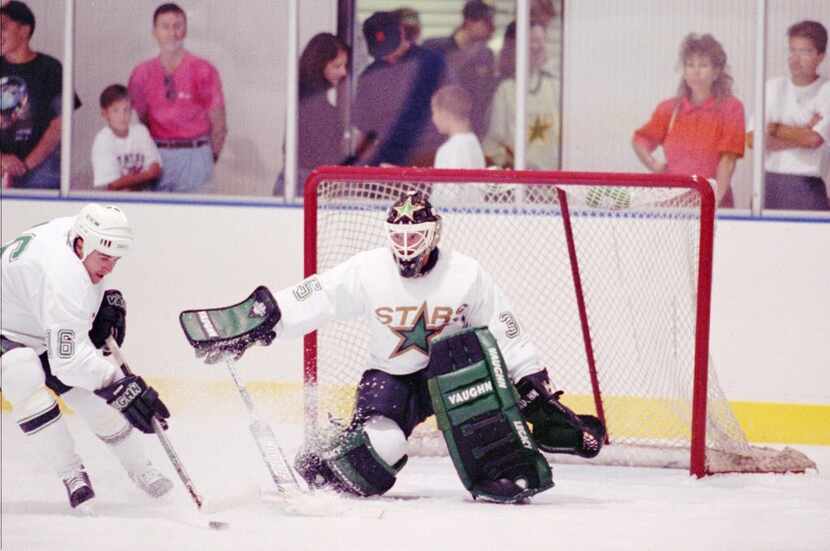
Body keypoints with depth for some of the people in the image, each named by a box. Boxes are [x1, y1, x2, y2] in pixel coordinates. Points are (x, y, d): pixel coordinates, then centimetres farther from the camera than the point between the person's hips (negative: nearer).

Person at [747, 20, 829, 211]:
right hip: (768, 183, 3)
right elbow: (751, 139, 0)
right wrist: (801, 134, -6)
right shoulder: (773, 87, 11)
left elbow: (814, 139, -12)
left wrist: (775, 129, 0)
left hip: (806, 189, -3)